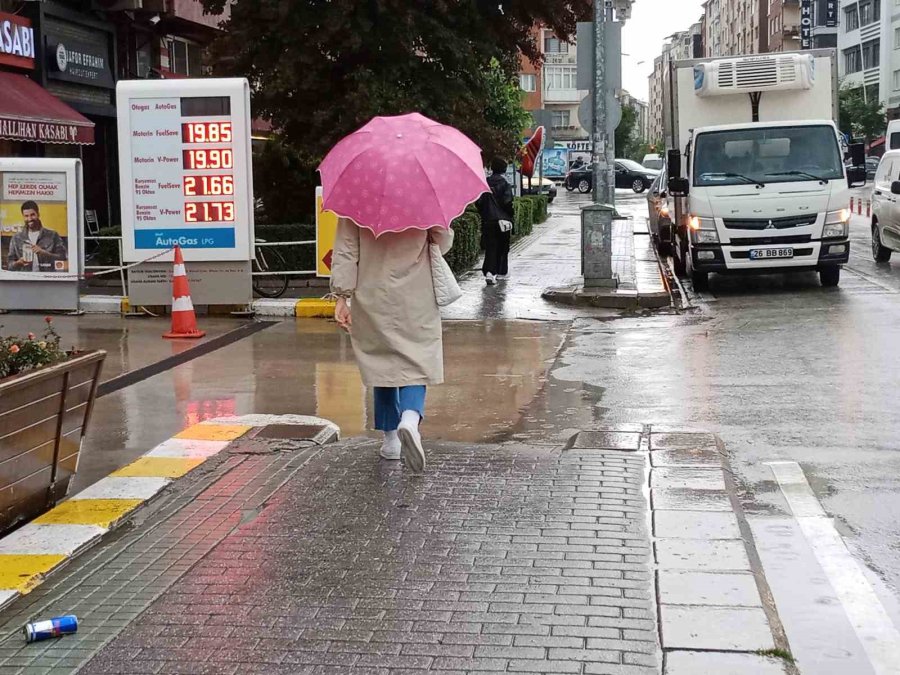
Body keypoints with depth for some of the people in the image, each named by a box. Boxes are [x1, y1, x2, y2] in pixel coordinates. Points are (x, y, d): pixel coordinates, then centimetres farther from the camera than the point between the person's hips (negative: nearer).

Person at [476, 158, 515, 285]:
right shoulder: (505, 185, -9)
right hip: (502, 220, -2)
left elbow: (479, 203, 3)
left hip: (488, 221, 2)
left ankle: (489, 271, -17)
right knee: (502, 247, 13)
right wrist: (510, 219, -2)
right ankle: (501, 272, 22)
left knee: (490, 247, 1)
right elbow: (508, 204, -13)